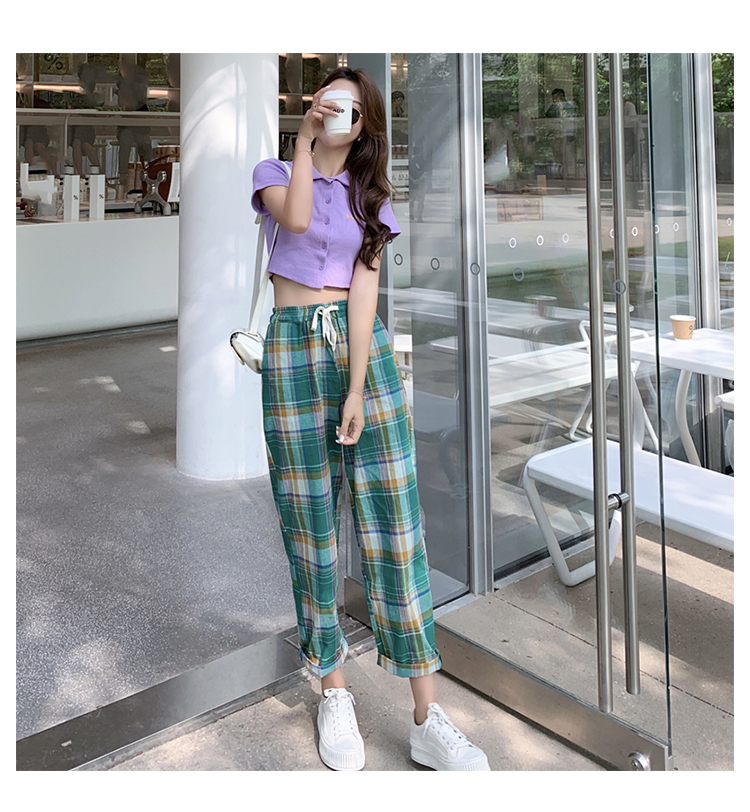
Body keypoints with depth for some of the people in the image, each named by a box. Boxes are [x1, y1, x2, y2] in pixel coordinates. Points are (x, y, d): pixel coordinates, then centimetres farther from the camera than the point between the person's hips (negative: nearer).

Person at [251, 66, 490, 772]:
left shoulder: (369, 196, 15)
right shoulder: (275, 172, 12)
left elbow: (364, 291, -1)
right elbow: (296, 218, -14)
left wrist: (357, 388, -11)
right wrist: (303, 140, 0)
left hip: (361, 345, 1)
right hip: (292, 349, -1)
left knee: (394, 522, -5)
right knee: (311, 524, 0)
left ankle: (427, 720, 0)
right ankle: (333, 694, 15)